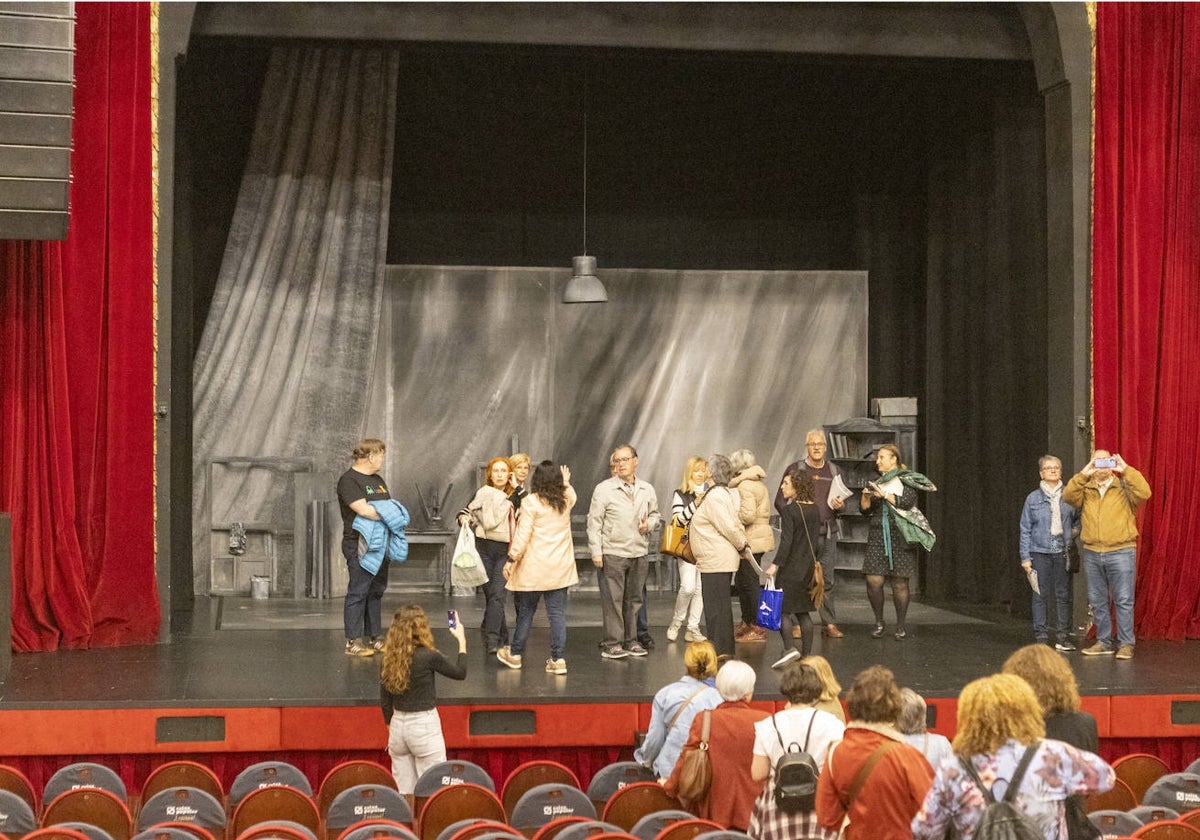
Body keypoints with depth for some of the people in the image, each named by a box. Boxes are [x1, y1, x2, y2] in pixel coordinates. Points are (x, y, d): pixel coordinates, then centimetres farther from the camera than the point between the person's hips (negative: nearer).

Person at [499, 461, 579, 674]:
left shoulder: (531, 502, -11)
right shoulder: (567, 500, 5)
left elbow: (523, 535, -14)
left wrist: (511, 559, -7)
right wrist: (567, 483, 51)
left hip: (534, 567, -4)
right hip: (560, 567, 4)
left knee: (526, 611, 9)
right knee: (557, 613, 4)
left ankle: (515, 654, 23)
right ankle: (558, 659, 1)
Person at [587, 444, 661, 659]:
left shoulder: (647, 490, 8)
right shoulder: (604, 489, -5)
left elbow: (654, 514, 22)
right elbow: (594, 522, -4)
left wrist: (649, 524, -1)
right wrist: (596, 552, -9)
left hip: (640, 552, 4)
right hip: (613, 552, -4)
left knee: (634, 599, 10)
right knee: (613, 599, -4)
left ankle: (631, 641, 19)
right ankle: (612, 644, 1)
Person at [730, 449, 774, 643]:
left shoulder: (745, 485, -16)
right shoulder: (757, 483, 17)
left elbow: (747, 515, -23)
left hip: (751, 540, -10)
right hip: (757, 537, 10)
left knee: (750, 583, -5)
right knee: (741, 582, 18)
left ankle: (759, 629, -2)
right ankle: (747, 622, 27)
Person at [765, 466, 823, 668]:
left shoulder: (790, 510, -15)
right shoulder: (814, 510, 7)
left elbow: (786, 542, -19)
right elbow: (817, 539, 13)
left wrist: (775, 565, -17)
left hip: (791, 566, -7)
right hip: (808, 566, 7)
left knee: (783, 608, -1)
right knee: (803, 611, 12)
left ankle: (790, 648, -15)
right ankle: (807, 654, 13)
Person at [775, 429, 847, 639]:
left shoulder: (834, 471, 13)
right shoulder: (795, 469, 3)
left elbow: (843, 502, 18)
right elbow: (780, 501, 3)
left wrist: (840, 506, -7)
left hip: (828, 533, 3)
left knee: (828, 579, 1)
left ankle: (829, 623, 7)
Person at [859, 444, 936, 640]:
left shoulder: (906, 480, 2)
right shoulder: (877, 482, 16)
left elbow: (907, 501, -14)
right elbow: (865, 510, 13)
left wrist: (885, 495, -22)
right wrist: (866, 496, -6)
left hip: (900, 537, -4)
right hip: (878, 536, 4)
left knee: (899, 583, -2)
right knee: (873, 580, -7)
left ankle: (901, 626, 9)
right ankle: (879, 622, 9)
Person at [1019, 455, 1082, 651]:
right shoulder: (1033, 498, 3)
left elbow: (1080, 517, 18)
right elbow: (1025, 530, 4)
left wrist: (1075, 530, -2)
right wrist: (1025, 557, 0)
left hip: (1063, 553, 1)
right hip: (1040, 553, -1)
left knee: (1063, 595, 2)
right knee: (1040, 596, 0)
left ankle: (1062, 637, 10)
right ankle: (1041, 637, 6)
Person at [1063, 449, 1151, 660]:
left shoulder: (1124, 487, 2)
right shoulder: (1084, 489, 10)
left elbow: (1144, 493, -16)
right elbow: (1068, 497, -9)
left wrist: (1126, 470, -16)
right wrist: (1083, 474, -16)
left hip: (1121, 552, -3)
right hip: (1092, 553, 4)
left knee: (1124, 600, -2)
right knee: (1098, 601, 10)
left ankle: (1126, 644, 3)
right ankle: (1103, 642, 20)